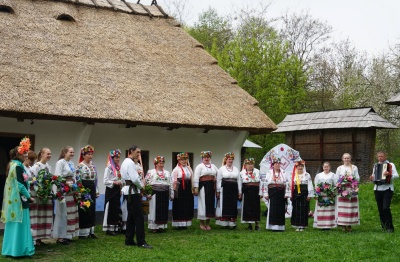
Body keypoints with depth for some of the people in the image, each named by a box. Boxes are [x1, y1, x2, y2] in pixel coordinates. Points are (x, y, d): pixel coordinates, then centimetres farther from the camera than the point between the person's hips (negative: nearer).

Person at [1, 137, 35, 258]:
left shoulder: (12, 164, 13)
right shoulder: (18, 166, -16)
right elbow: (20, 184, -19)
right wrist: (29, 197, -10)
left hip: (12, 199, 9)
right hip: (19, 199, -9)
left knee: (13, 224, 13)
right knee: (20, 224, -4)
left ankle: (10, 249, 18)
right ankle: (18, 249, -1)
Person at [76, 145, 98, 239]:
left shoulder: (93, 165, 12)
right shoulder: (80, 166, -9)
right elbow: (77, 179, -12)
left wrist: (96, 191, 14)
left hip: (92, 189, 7)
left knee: (92, 210, 9)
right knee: (83, 211, -3)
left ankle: (90, 231, 16)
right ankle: (82, 233, 4)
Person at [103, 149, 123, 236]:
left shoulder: (118, 168, 13)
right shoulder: (108, 168, -8)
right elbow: (105, 181, -14)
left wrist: (120, 184, 6)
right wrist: (114, 182, -21)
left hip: (117, 190, 7)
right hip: (110, 190, -7)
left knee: (116, 208, 9)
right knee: (110, 209, -4)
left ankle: (115, 228, 16)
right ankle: (109, 229, 2)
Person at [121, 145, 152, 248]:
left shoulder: (126, 162, 18)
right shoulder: (130, 163, -15)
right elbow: (135, 179, -22)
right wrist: (141, 186, -5)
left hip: (128, 191, 11)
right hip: (133, 191, -11)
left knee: (131, 216, 13)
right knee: (139, 217, -9)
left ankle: (129, 240, 16)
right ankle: (141, 242, -8)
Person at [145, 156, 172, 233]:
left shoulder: (167, 173, 15)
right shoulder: (151, 172, 2)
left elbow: (170, 184, 15)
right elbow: (146, 183, -2)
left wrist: (171, 194, 10)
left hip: (165, 194, 4)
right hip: (155, 193, -4)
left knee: (164, 210, 4)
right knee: (154, 210, -3)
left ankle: (161, 226, 13)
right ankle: (154, 227, 4)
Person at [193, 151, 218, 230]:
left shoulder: (213, 166, 16)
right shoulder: (199, 166, 0)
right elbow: (196, 177, -8)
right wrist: (196, 188, -16)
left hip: (211, 187, 5)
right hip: (203, 187, -5)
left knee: (210, 204, 6)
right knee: (203, 204, -3)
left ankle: (207, 223, 16)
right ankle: (202, 223, 7)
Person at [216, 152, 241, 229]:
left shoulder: (236, 169, 15)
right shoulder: (221, 169, 4)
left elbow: (239, 180, 14)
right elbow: (218, 180, 1)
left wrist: (240, 192, 8)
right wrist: (218, 191, -6)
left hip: (234, 189, 3)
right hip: (225, 189, -3)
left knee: (233, 206, 2)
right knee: (225, 206, -2)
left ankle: (232, 223, 5)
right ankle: (224, 223, 3)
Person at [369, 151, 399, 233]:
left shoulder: (390, 165, 1)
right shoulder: (375, 166, 16)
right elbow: (374, 176, 22)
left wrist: (389, 174, -27)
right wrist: (372, 178, -1)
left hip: (387, 189, -5)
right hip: (377, 189, 5)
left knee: (386, 208, -16)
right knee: (380, 209, 5)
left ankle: (390, 227, -6)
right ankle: (384, 227, 14)